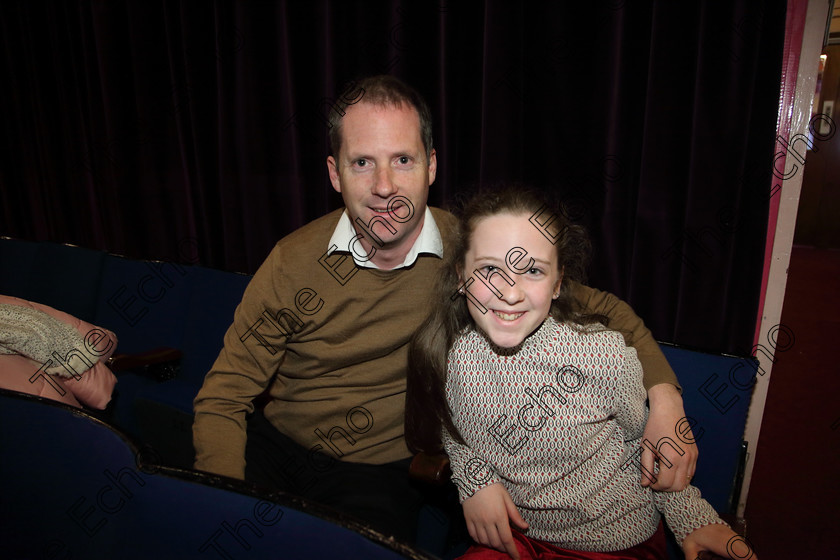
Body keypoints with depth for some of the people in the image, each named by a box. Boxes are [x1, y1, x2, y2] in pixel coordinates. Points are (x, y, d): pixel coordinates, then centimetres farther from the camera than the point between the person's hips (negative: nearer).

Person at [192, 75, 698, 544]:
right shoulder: (294, 263, -12)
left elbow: (599, 309, -4)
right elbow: (222, 400, -6)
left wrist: (663, 393, -22)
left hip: (380, 472, -1)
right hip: (273, 447, 2)